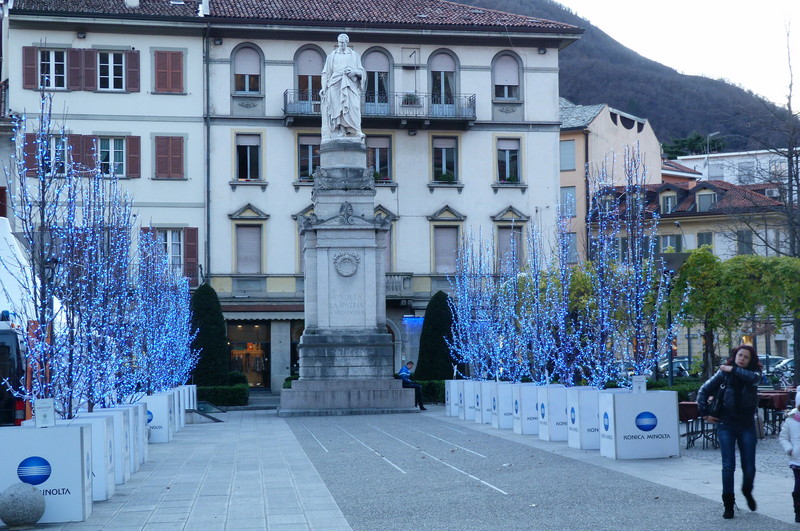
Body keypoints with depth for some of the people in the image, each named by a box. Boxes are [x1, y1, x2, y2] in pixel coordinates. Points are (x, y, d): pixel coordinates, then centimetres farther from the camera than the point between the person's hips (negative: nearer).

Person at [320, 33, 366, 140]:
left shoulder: (354, 55, 16)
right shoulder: (331, 56, 17)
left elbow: (362, 71, 14)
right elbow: (326, 73, 14)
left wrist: (354, 71, -8)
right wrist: (323, 87, 3)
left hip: (350, 85, -1)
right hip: (335, 85, 1)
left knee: (352, 106, -18)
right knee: (336, 109, -11)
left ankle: (355, 131, -23)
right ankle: (340, 132, -15)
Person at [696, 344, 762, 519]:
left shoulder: (753, 373, 3)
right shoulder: (723, 374, 1)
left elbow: (753, 377, -23)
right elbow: (703, 391, 5)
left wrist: (733, 369, -15)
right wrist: (704, 413, -1)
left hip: (747, 426, 1)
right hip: (726, 425, -1)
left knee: (749, 466, 3)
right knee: (728, 466, -4)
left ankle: (747, 492, 34)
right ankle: (728, 504, 5)